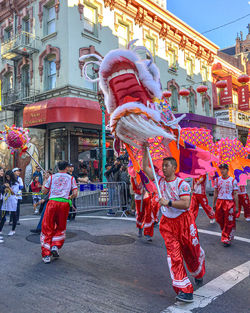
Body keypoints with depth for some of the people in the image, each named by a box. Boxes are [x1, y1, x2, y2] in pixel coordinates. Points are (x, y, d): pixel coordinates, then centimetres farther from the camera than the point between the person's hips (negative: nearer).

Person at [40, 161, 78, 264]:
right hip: (64, 203, 0)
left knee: (47, 228, 6)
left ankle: (46, 255, 6)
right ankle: (55, 246, 5)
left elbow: (44, 191, 12)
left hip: (52, 202, 0)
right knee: (60, 227, 20)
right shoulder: (71, 178, 9)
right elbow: (75, 194, 1)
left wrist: (45, 180, 26)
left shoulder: (52, 177, 10)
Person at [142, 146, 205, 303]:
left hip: (184, 221, -3)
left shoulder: (182, 184, -11)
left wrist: (168, 203, -23)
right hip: (167, 223, 3)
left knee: (192, 251, 11)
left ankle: (199, 274, 43)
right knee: (174, 255, -4)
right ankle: (185, 290, 1)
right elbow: (146, 167, 4)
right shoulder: (160, 181, 4)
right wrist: (145, 150, -3)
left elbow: (186, 204, -21)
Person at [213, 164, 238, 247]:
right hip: (219, 202, 4)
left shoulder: (233, 181, -4)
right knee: (219, 220, 12)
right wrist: (214, 204, 13)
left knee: (229, 222, 0)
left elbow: (235, 194, -2)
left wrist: (236, 207, -4)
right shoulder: (217, 180, 6)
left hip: (229, 203, -4)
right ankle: (225, 233, 37)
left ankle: (227, 240, 11)